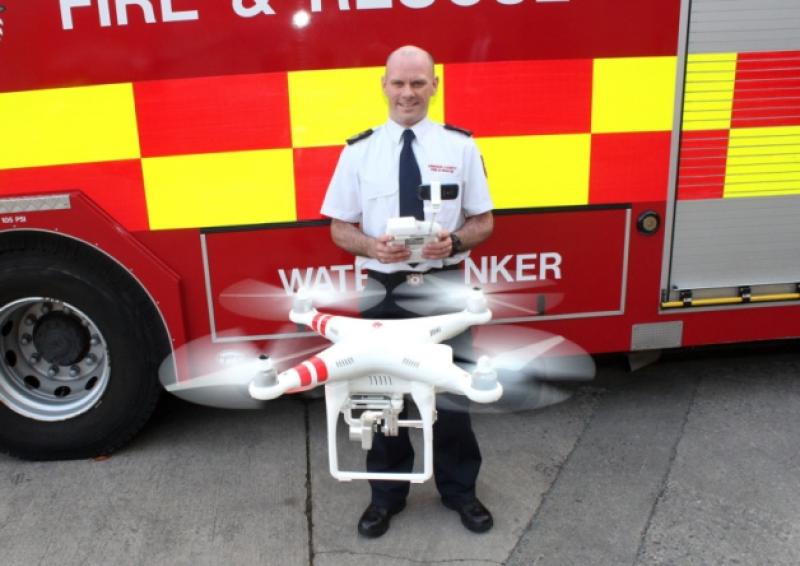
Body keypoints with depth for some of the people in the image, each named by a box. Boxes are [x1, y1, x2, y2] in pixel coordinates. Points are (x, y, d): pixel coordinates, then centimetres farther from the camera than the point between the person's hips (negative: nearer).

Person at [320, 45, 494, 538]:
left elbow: (484, 221, 3)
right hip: (383, 289, 0)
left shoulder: (461, 145, 0)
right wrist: (373, 246, -19)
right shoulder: (359, 151, -1)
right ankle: (386, 495, 34)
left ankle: (460, 490, 35)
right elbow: (340, 228, 2)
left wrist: (454, 241, -19)